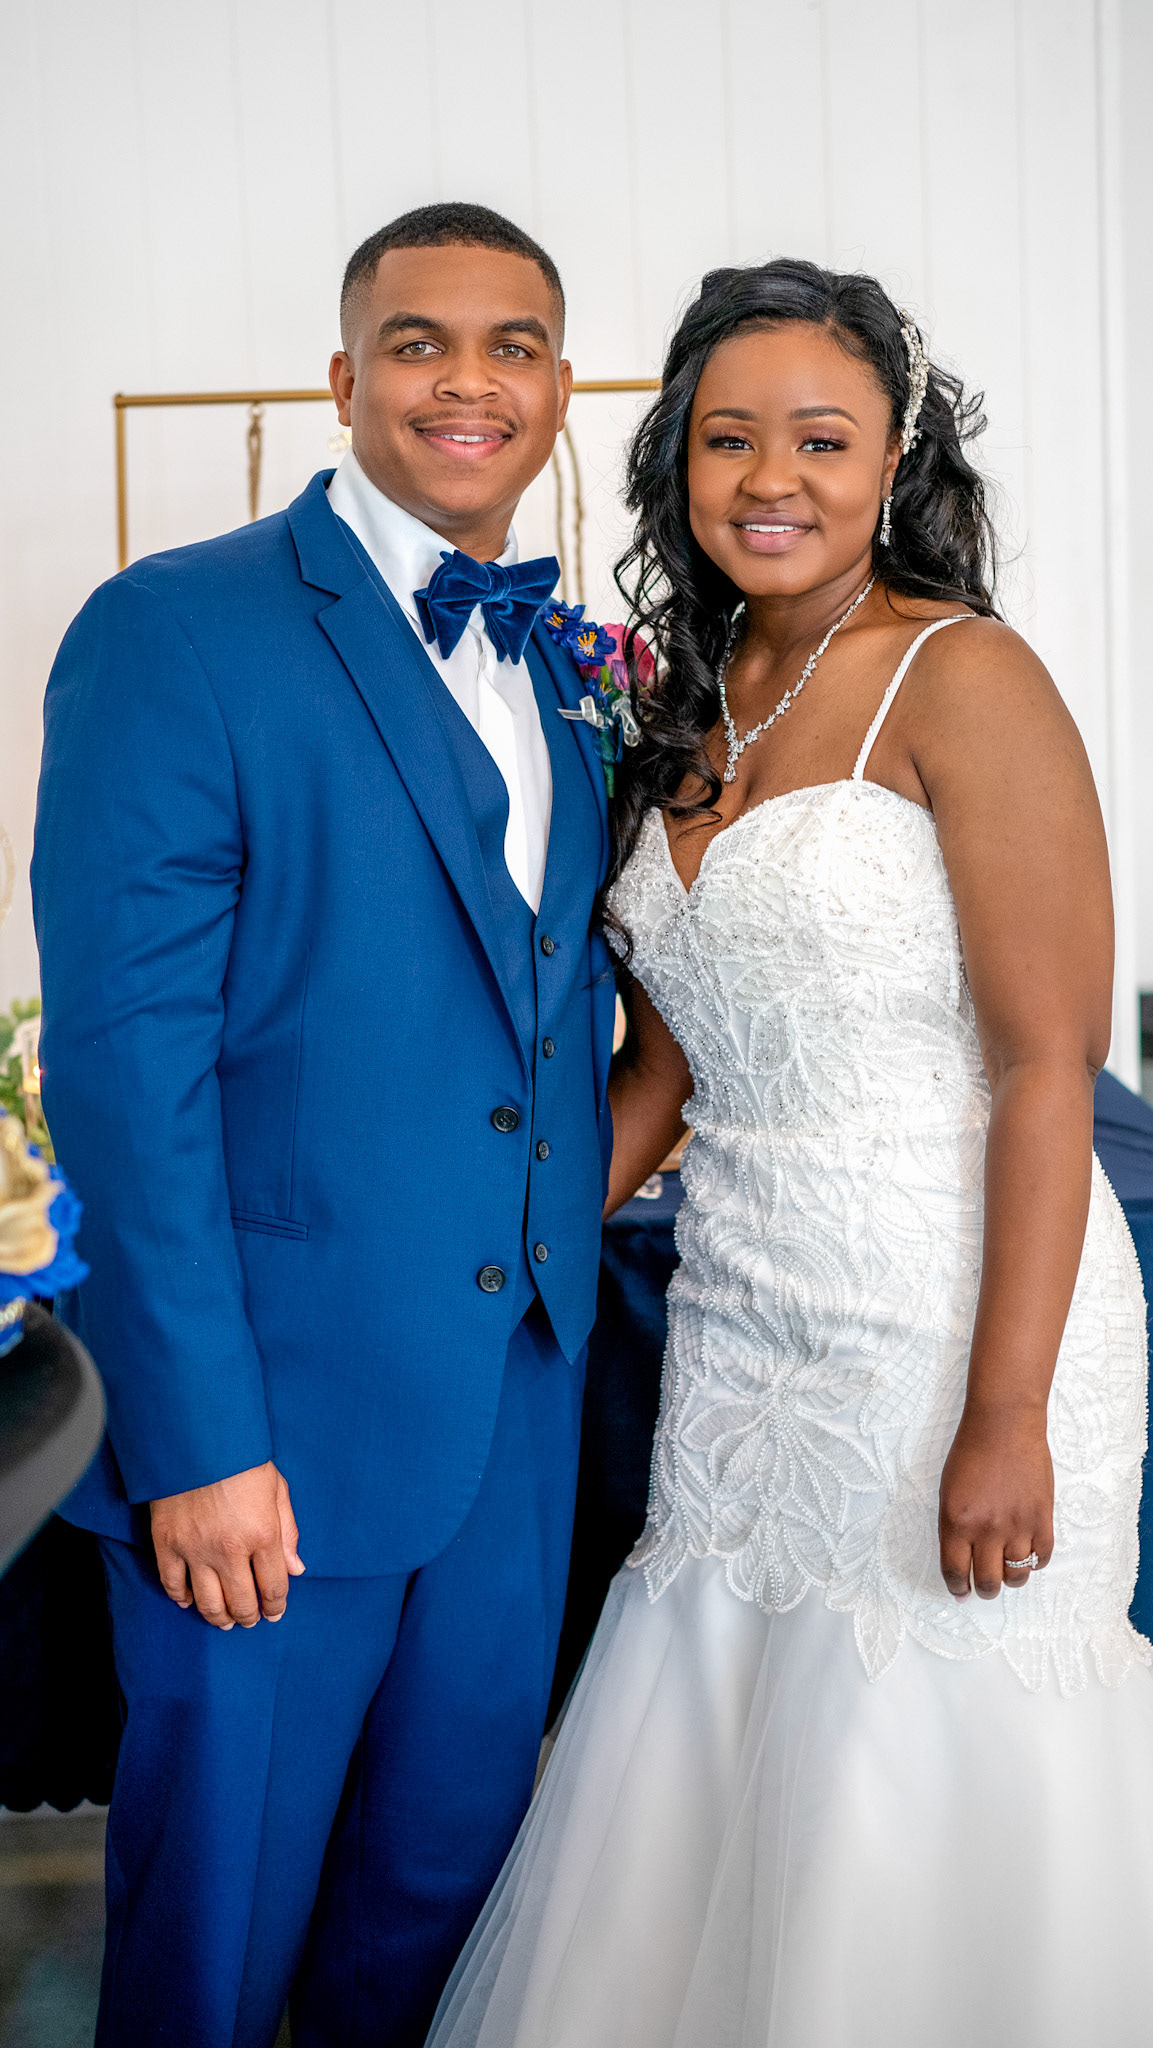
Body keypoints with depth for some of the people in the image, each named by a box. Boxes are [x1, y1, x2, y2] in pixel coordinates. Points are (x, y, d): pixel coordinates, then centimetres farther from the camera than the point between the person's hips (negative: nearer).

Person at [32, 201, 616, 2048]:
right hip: (277, 1411, -6)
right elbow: (123, 1055, -16)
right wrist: (197, 1439, -18)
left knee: (447, 1873, 21)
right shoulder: (176, 634, -11)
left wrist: (567, 1307, 7)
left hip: (522, 1404, 6)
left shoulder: (564, 663, 10)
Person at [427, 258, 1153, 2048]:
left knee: (918, 1821, 6)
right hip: (744, 1334, 7)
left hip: (952, 1327, -6)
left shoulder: (963, 679, -12)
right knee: (707, 1777, 15)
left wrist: (1006, 1419, -19)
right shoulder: (697, 708, 10)